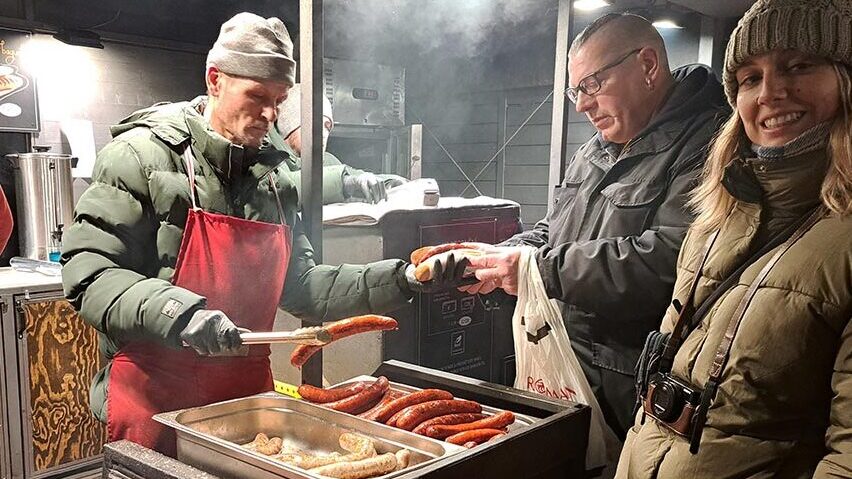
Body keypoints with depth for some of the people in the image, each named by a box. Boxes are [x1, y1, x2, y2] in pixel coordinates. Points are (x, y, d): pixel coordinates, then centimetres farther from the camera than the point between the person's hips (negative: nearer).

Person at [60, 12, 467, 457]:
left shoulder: (274, 175, 7)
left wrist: (399, 281, 0)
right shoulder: (142, 154, -10)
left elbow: (299, 286, 10)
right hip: (155, 401, -5)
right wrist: (178, 312, -29)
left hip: (248, 394, 6)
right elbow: (88, 274, -14)